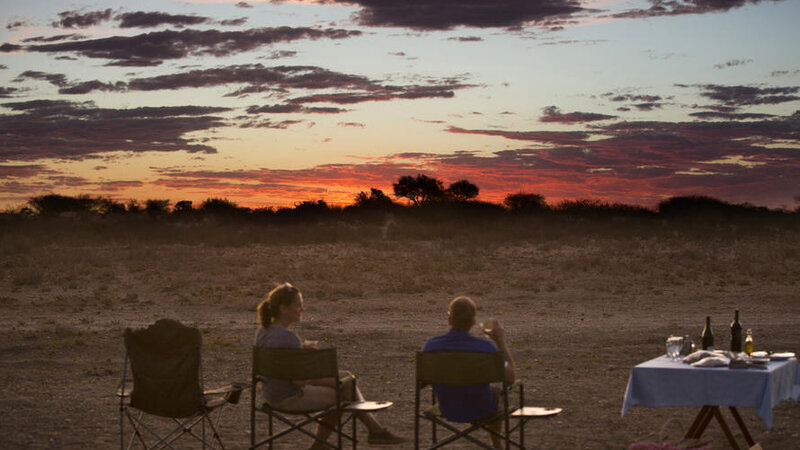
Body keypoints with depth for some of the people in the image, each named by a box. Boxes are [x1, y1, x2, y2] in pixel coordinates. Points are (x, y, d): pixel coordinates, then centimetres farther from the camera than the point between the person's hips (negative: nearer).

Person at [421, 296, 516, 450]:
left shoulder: (430, 345, -22)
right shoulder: (486, 347, -31)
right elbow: (511, 377, -18)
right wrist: (501, 341, -13)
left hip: (447, 408, 3)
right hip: (480, 409, -3)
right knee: (496, 390, 36)